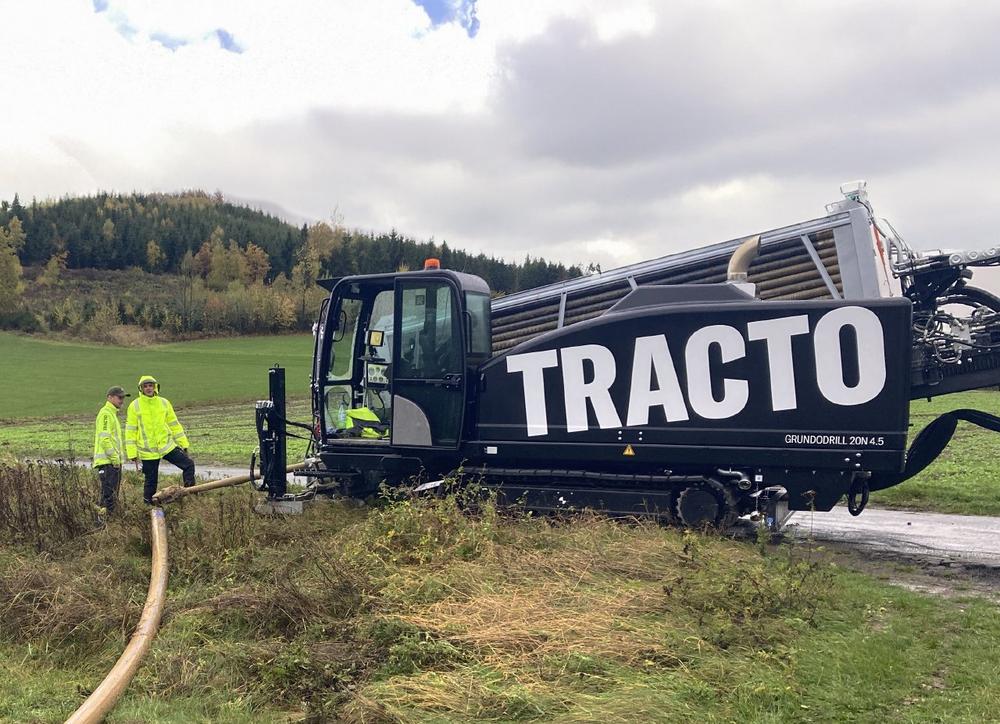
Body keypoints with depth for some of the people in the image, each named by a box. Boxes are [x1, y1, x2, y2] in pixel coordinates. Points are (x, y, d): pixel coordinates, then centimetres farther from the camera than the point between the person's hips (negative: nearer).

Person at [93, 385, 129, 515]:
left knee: (113, 493, 14)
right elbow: (104, 439, -20)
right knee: (108, 492, -11)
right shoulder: (105, 413, -11)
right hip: (107, 461, -10)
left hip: (114, 461, 10)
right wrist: (114, 458, -19)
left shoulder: (113, 414, 21)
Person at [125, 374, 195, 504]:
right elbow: (130, 431, -3)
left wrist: (183, 444, 7)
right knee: (151, 481, 5)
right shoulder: (134, 406, -3)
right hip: (148, 452, -2)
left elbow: (174, 425, 10)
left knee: (189, 464, -12)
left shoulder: (164, 403, 5)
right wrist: (132, 454, -7)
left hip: (167, 446, 2)